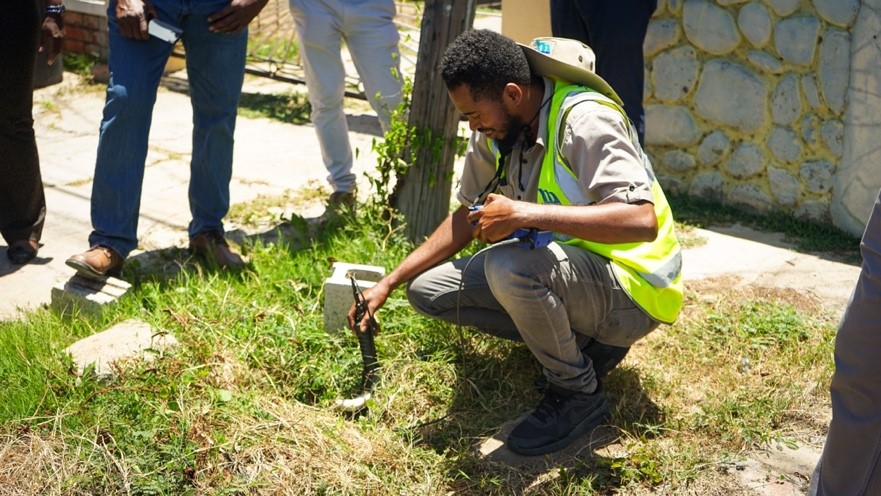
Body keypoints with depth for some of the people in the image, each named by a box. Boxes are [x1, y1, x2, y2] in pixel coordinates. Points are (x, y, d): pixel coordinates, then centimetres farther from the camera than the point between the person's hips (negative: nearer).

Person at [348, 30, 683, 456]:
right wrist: (388, 284, 3)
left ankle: (578, 394, -10)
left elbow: (642, 221, -37)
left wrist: (524, 213, -38)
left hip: (630, 289, -8)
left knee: (509, 267, -36)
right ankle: (582, 343, 4)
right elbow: (467, 217, 9)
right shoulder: (496, 128, -2)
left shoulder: (585, 121, -25)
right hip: (559, 265, 8)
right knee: (427, 289, -2)